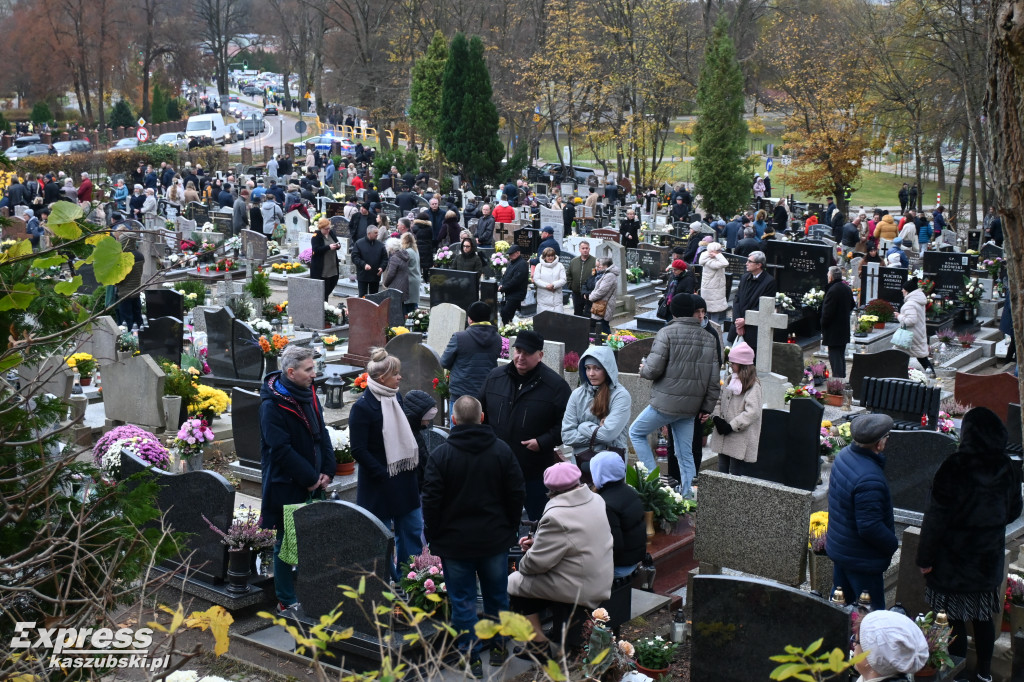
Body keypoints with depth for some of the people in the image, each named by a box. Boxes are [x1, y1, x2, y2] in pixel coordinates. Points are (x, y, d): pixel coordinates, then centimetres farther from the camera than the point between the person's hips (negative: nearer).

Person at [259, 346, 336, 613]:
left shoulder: (308, 394, 7)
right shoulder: (272, 405, -18)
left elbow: (321, 433, 12)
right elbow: (281, 450, -21)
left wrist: (327, 470, 0)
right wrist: (310, 478, -17)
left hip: (313, 484, 8)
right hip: (286, 487, -7)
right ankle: (286, 601, 16)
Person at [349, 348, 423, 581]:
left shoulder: (396, 397, 4)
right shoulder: (362, 407, -17)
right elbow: (358, 450, -17)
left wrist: (414, 464, 8)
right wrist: (383, 475, -18)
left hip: (404, 479, 7)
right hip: (378, 484, -7)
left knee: (412, 528, 12)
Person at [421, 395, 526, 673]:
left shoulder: (440, 454, -12)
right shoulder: (502, 451, -4)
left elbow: (431, 501, -11)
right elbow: (517, 494, 0)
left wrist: (433, 535, 1)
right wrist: (510, 527, 12)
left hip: (454, 542, -3)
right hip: (495, 539, 3)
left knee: (462, 600, 8)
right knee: (497, 594, 19)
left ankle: (471, 657, 12)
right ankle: (499, 647, 32)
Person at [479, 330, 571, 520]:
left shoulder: (555, 385, -9)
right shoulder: (495, 377, 4)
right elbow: (481, 413, 15)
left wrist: (542, 442, -18)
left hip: (535, 471, -4)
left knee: (538, 517, 7)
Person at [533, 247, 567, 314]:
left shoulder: (560, 266, 8)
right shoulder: (539, 266, 8)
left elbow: (563, 280, 0)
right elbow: (536, 279, -2)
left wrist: (553, 285, -17)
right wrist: (547, 286, -15)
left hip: (556, 298, 0)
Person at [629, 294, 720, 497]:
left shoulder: (667, 333, -11)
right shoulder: (708, 338, 7)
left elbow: (654, 369, -16)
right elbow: (714, 379, 7)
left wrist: (643, 369, 7)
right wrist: (707, 408, 13)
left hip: (666, 403, -5)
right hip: (691, 408, 6)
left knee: (636, 432, 15)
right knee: (685, 454, 13)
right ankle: (688, 496, 13)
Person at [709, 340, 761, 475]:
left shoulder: (753, 386, -11)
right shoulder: (730, 380, 13)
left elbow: (752, 412, -18)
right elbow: (720, 401, 15)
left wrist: (731, 426, -17)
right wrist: (716, 417, -4)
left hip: (740, 439, -7)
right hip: (723, 436, 7)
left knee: (734, 473, -4)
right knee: (722, 470, 12)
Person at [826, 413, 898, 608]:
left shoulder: (844, 455, -2)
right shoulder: (869, 479, -31)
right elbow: (870, 527, -28)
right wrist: (892, 543, -11)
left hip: (838, 547, 9)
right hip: (861, 559, -9)